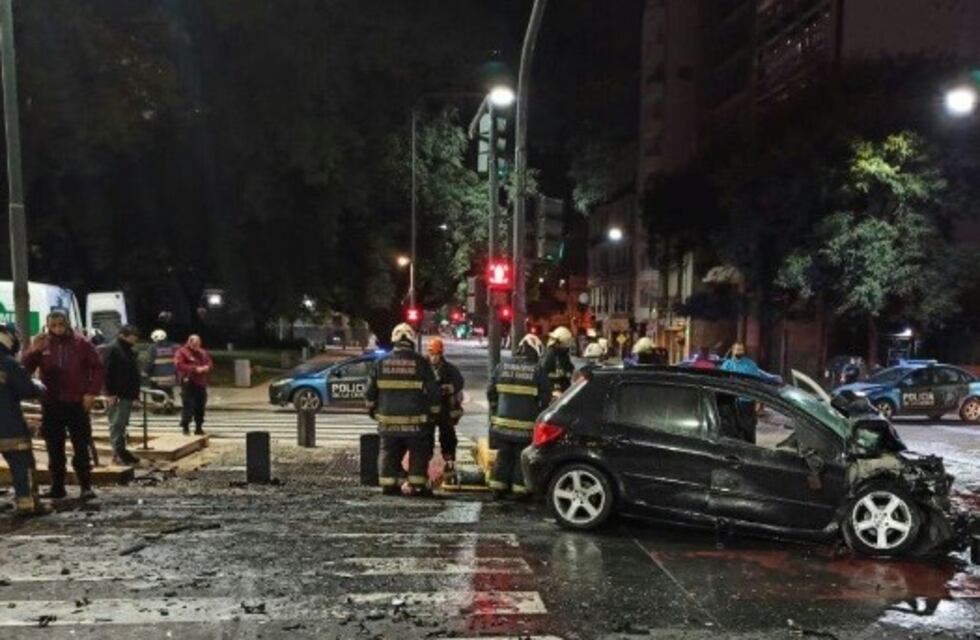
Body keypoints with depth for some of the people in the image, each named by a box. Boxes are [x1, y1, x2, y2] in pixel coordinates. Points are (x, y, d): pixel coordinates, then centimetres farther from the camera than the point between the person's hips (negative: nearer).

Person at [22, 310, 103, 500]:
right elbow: (25, 370, 0)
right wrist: (33, 351, -15)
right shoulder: (42, 346, 4)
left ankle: (85, 486, 7)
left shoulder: (80, 343, -1)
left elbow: (97, 367, 1)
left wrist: (92, 392, -7)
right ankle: (57, 487, 18)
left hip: (77, 403, -2)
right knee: (55, 449, 9)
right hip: (51, 404, 2)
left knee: (81, 447, 2)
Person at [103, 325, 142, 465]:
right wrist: (110, 393, -21)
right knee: (116, 424, -6)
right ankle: (118, 453, -4)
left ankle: (122, 451, 17)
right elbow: (107, 372, -18)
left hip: (128, 394, 9)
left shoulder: (129, 350, 17)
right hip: (117, 395, -9)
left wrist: (136, 390, 19)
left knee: (122, 424, 13)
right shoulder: (112, 349, -11)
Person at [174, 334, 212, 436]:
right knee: (188, 406, -10)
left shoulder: (202, 352, 15)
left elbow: (209, 363, 19)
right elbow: (179, 365, -15)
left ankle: (199, 428, 16)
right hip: (188, 383, -6)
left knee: (200, 406, 8)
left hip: (201, 383, 6)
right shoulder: (181, 352, -4)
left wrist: (207, 367, -7)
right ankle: (185, 427, -3)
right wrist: (195, 369, -20)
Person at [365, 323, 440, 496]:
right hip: (416, 421, -2)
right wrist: (434, 413, 8)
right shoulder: (421, 363, -7)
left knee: (389, 453, 15)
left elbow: (370, 392, 7)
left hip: (388, 420, 2)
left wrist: (372, 410, 22)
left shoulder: (381, 363, 1)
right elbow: (432, 391, -4)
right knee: (419, 454, 11)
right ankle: (417, 485, 9)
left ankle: (388, 484, 16)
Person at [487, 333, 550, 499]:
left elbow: (491, 391, 8)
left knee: (503, 455, 13)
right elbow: (546, 397, -6)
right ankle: (520, 489, 8)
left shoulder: (502, 366, 2)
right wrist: (539, 416, 9)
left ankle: (498, 488, 18)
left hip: (502, 421, 4)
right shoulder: (538, 370, -9)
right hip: (526, 425, -4)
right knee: (522, 457, 5)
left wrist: (495, 412, 19)